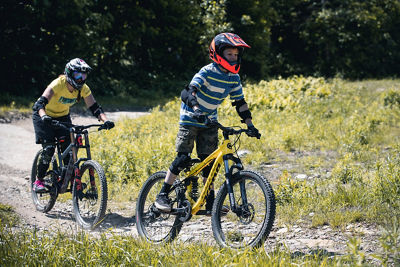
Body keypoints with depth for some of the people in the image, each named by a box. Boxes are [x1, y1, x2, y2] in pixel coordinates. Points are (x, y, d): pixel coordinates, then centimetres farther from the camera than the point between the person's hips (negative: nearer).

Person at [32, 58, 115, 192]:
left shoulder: (83, 89, -17)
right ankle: (38, 181, -5)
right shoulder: (58, 84, -32)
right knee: (49, 148, -18)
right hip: (45, 117, -5)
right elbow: (40, 103, -41)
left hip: (63, 117, 5)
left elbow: (94, 107, -19)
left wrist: (105, 120, -37)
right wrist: (44, 116, -61)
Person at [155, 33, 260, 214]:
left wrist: (249, 125, -4)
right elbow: (188, 92, -33)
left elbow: (240, 103, 4)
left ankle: (210, 203, 7)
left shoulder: (234, 78, -3)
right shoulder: (207, 72, -21)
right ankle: (162, 196, -4)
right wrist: (196, 108, -51)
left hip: (209, 121, 5)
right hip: (190, 118, -5)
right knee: (183, 158, -12)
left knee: (209, 161, 1)